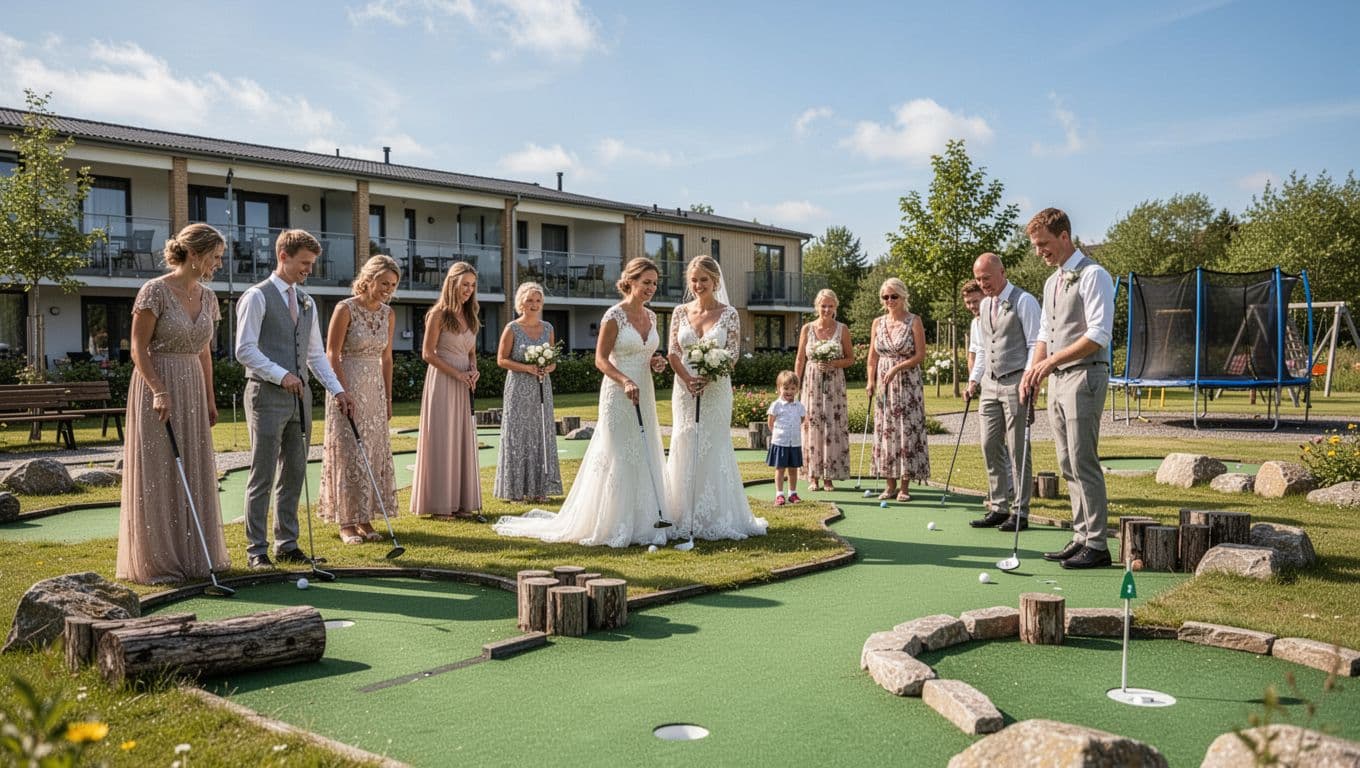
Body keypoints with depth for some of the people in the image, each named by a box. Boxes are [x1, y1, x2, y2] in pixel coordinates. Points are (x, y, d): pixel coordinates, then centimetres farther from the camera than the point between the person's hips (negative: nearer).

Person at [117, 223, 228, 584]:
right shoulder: (155, 291, -12)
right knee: (157, 476, -1)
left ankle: (192, 556, 20)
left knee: (194, 474, 9)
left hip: (192, 390, 7)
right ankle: (156, 562, 9)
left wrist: (210, 400, 15)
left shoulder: (207, 297, 8)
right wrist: (159, 391, -20)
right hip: (156, 386, -7)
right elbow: (138, 348, -12)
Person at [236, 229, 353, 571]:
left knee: (294, 474, 10)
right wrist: (281, 375, -22)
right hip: (267, 394, -7)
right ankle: (256, 551, 4)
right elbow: (245, 350, -13)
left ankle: (286, 544, 19)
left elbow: (316, 354, 17)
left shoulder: (307, 303, 16)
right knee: (262, 478, -3)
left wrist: (337, 390, 7)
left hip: (299, 395, 7)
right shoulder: (257, 297, -6)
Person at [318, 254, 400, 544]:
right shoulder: (345, 309, -11)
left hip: (375, 388, 6)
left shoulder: (388, 314, 6)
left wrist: (388, 398, 12)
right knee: (348, 453, -3)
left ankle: (365, 519, 14)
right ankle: (346, 522, 4)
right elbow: (332, 355, -12)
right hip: (347, 385, -6)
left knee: (374, 453, 6)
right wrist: (344, 395, -16)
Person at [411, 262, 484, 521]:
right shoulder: (439, 314, -7)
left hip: (464, 384, 7)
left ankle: (462, 503, 9)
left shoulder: (470, 315, 14)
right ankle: (439, 504, 2)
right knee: (441, 440, -3)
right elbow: (427, 353, -10)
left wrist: (474, 370, -2)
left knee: (464, 440, 5)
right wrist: (456, 373, -15)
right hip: (442, 381, -7)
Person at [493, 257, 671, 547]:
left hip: (644, 395, 7)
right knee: (617, 458, -2)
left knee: (644, 459, 9)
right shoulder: (614, 315, -11)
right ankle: (613, 525, 8)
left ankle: (640, 523, 18)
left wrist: (656, 364, -1)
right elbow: (600, 359, -14)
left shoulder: (651, 316, 10)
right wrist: (625, 381, -28)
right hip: (618, 395, -7)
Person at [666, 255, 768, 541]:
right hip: (685, 388, 2)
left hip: (717, 389, -2)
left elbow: (733, 353, -6)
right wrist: (689, 381, -14)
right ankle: (686, 517, 13)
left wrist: (708, 377, -20)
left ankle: (717, 516, 11)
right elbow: (673, 353, 1)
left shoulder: (729, 313, -1)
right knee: (685, 449, 5)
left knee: (715, 449, 2)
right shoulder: (680, 312, 5)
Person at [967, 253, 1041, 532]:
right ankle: (998, 508, 15)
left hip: (1015, 382, -7)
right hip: (989, 383, 7)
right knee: (990, 447, 6)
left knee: (1018, 449, -3)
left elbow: (1035, 345, -10)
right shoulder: (984, 306, 15)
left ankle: (1020, 512, 4)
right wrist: (974, 378, 13)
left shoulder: (1024, 302, -6)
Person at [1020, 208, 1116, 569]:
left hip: (1084, 377, -9)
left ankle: (1096, 544, -3)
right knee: (1068, 465, 9)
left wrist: (1052, 360, -18)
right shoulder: (1051, 282, 19)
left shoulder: (1093, 275, -8)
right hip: (1057, 380, 9)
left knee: (1083, 463, -9)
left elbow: (1099, 335, -16)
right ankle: (1081, 537, 15)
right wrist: (1032, 372, 9)